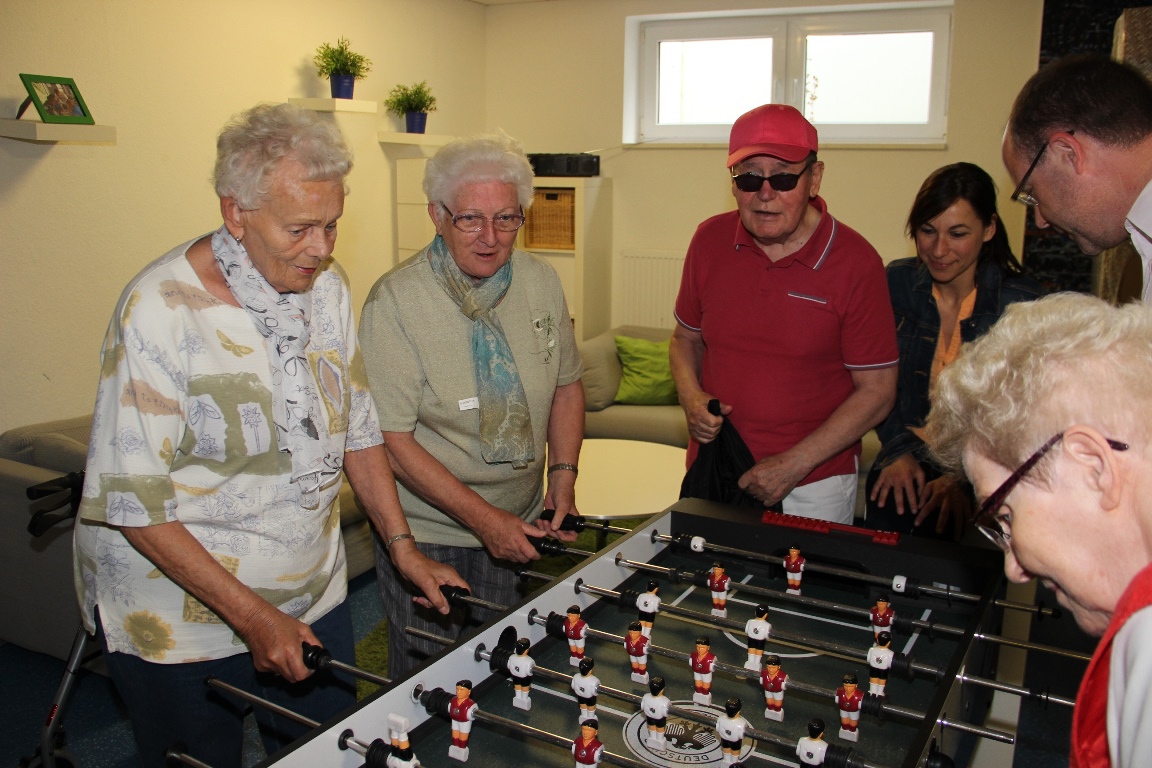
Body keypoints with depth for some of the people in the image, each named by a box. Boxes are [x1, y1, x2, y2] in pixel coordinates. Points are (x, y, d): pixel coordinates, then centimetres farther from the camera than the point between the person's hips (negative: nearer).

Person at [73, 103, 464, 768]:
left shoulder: (329, 286, -2)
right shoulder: (160, 309, -22)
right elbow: (134, 501, -20)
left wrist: (403, 544, 1)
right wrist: (252, 616, -22)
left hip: (314, 598, 6)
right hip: (182, 622, -5)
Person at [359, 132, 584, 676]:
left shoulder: (540, 282, -2)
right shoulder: (395, 301, -18)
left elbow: (566, 384, 10)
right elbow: (392, 438, -19)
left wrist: (563, 477, -3)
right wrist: (483, 518, -21)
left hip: (523, 529, 5)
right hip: (430, 535, -4)